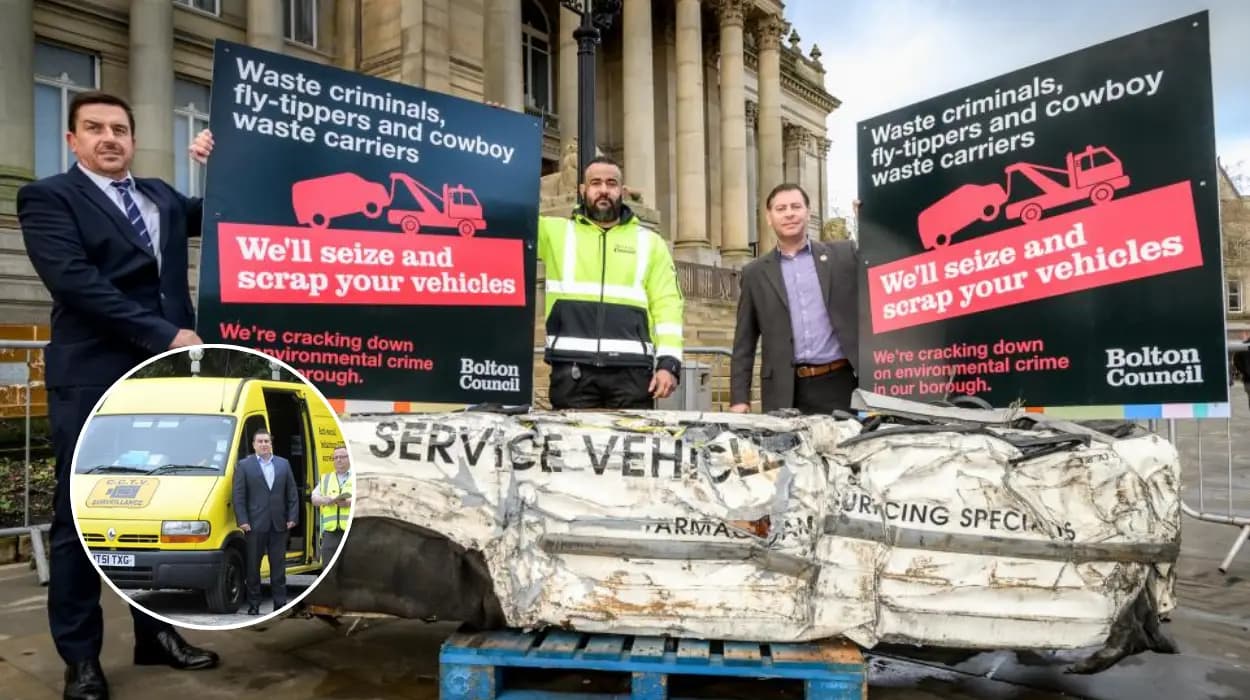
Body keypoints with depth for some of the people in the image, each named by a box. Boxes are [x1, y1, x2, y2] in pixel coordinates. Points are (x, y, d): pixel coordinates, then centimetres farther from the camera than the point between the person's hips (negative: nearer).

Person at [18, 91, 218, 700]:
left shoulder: (161, 196, 17)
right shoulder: (47, 197, 0)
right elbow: (76, 282, -14)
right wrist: (163, 334, -18)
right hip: (93, 378, -5)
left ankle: (157, 633, 24)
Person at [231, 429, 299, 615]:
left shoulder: (284, 464, 11)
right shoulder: (244, 465, 2)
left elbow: (292, 494, 10)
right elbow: (238, 496, -2)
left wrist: (292, 517, 2)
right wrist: (242, 521, -10)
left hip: (279, 525, 3)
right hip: (255, 525, -2)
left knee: (278, 566, 7)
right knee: (253, 566, 5)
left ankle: (280, 603, 12)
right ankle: (253, 605, 14)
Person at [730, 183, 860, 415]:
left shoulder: (843, 254, 9)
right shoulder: (755, 273, 10)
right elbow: (744, 342, 10)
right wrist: (739, 398, 3)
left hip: (840, 383, 0)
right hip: (785, 392, 0)